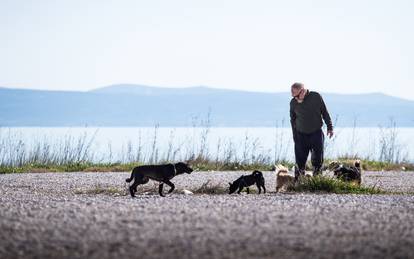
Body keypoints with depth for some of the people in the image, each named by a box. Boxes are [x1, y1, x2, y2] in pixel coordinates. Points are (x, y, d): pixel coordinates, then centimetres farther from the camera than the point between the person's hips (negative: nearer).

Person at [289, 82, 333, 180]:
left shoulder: (316, 97, -7)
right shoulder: (293, 102, -4)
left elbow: (325, 112, 5)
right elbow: (293, 120, 7)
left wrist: (330, 127, 6)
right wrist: (295, 136, 8)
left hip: (316, 133, 0)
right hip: (301, 135, 0)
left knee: (317, 159, 2)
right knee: (300, 161, -3)